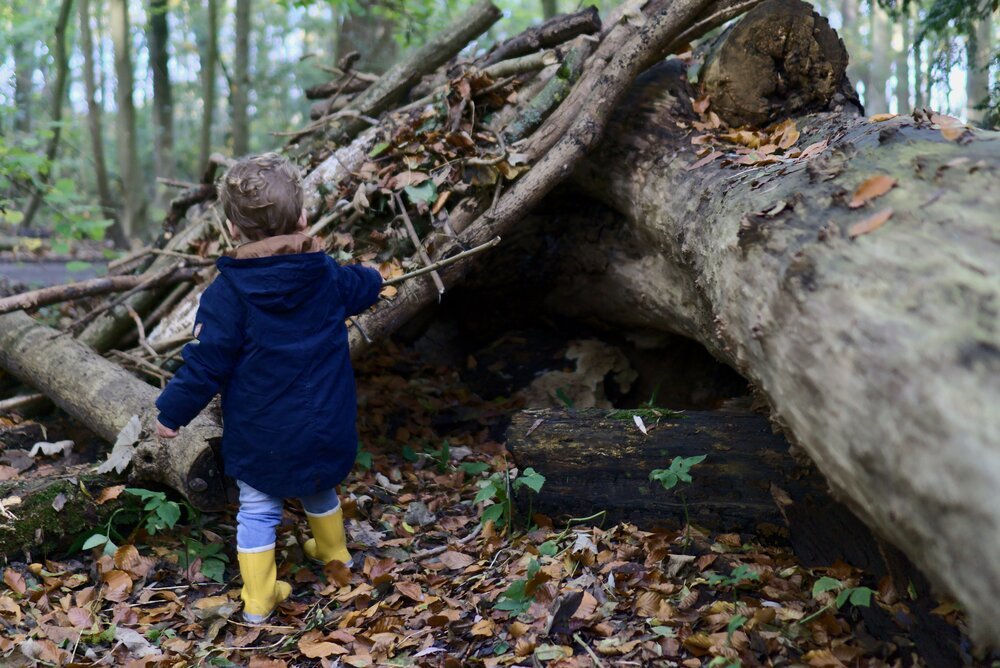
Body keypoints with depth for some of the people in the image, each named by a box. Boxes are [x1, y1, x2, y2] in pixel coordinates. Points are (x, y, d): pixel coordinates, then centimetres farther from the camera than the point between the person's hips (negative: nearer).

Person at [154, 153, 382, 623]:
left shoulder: (228, 293, -19)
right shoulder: (328, 276, -5)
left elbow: (206, 363, -17)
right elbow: (364, 287, 18)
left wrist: (172, 411, -3)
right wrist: (373, 276, 43)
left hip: (261, 438, -4)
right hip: (326, 427, 4)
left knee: (257, 511, 11)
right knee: (319, 490, 29)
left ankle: (258, 600, 16)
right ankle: (332, 550, 50)